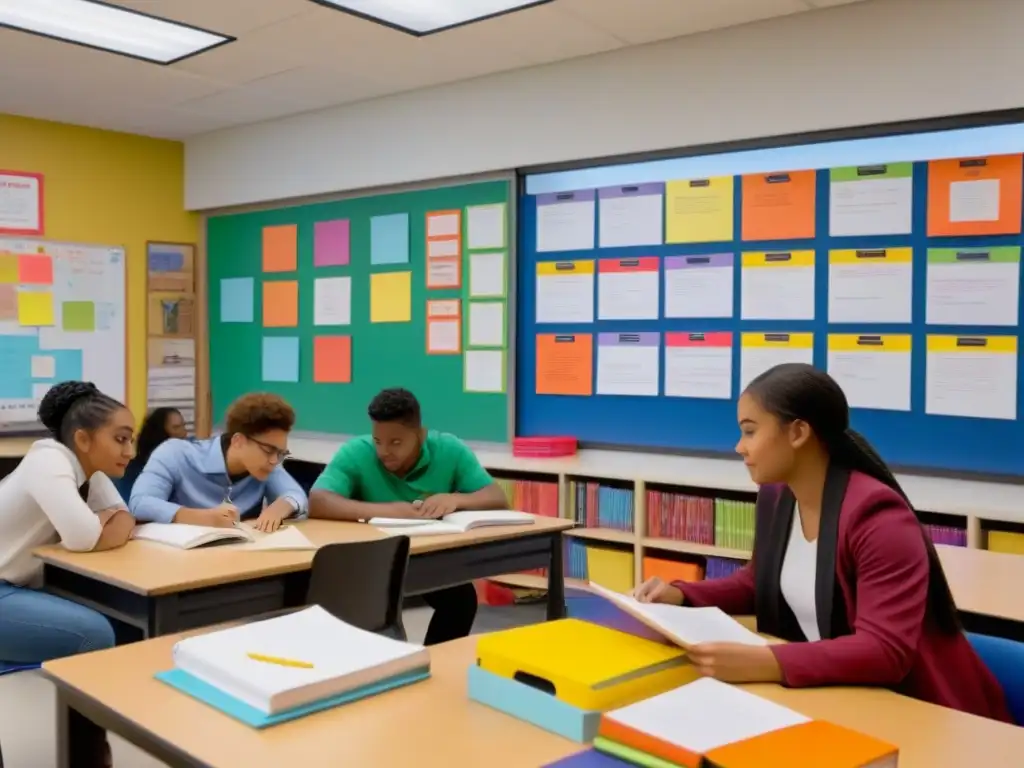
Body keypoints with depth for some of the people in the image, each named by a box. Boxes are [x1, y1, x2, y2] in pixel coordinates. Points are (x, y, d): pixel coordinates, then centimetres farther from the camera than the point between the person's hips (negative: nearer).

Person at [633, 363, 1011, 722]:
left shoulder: (877, 518, -24)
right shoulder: (776, 496, 0)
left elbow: (886, 651, -30)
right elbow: (758, 584, 16)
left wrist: (764, 664, -40)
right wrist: (681, 596, -1)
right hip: (831, 693, 7)